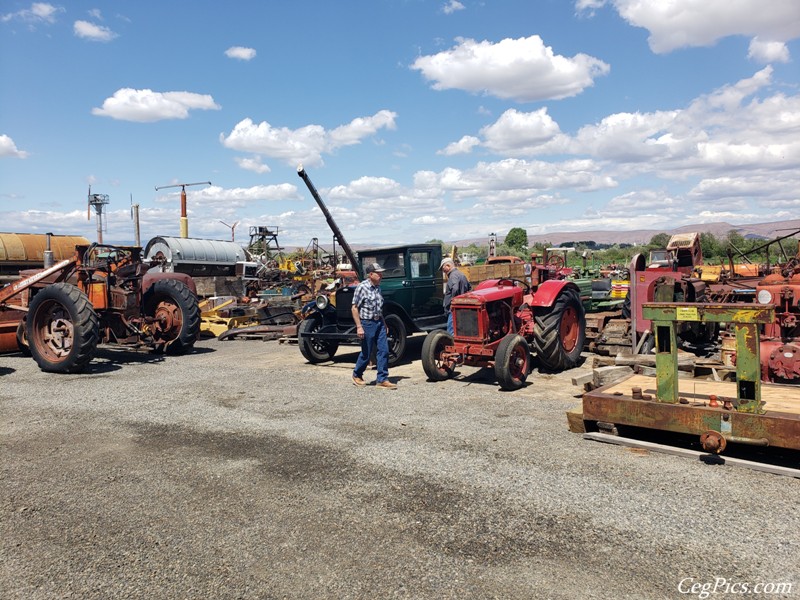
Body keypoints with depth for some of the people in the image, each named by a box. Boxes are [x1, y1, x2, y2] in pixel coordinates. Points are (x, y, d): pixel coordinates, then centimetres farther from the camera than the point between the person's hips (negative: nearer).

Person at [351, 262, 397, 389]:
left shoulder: (378, 287, 9)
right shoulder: (362, 287, -14)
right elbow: (354, 308, -13)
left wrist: (384, 324, 17)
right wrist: (359, 327, -18)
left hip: (379, 323, 7)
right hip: (367, 323, -7)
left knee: (384, 350, 1)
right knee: (366, 353, 4)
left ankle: (382, 380, 8)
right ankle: (357, 375, 28)